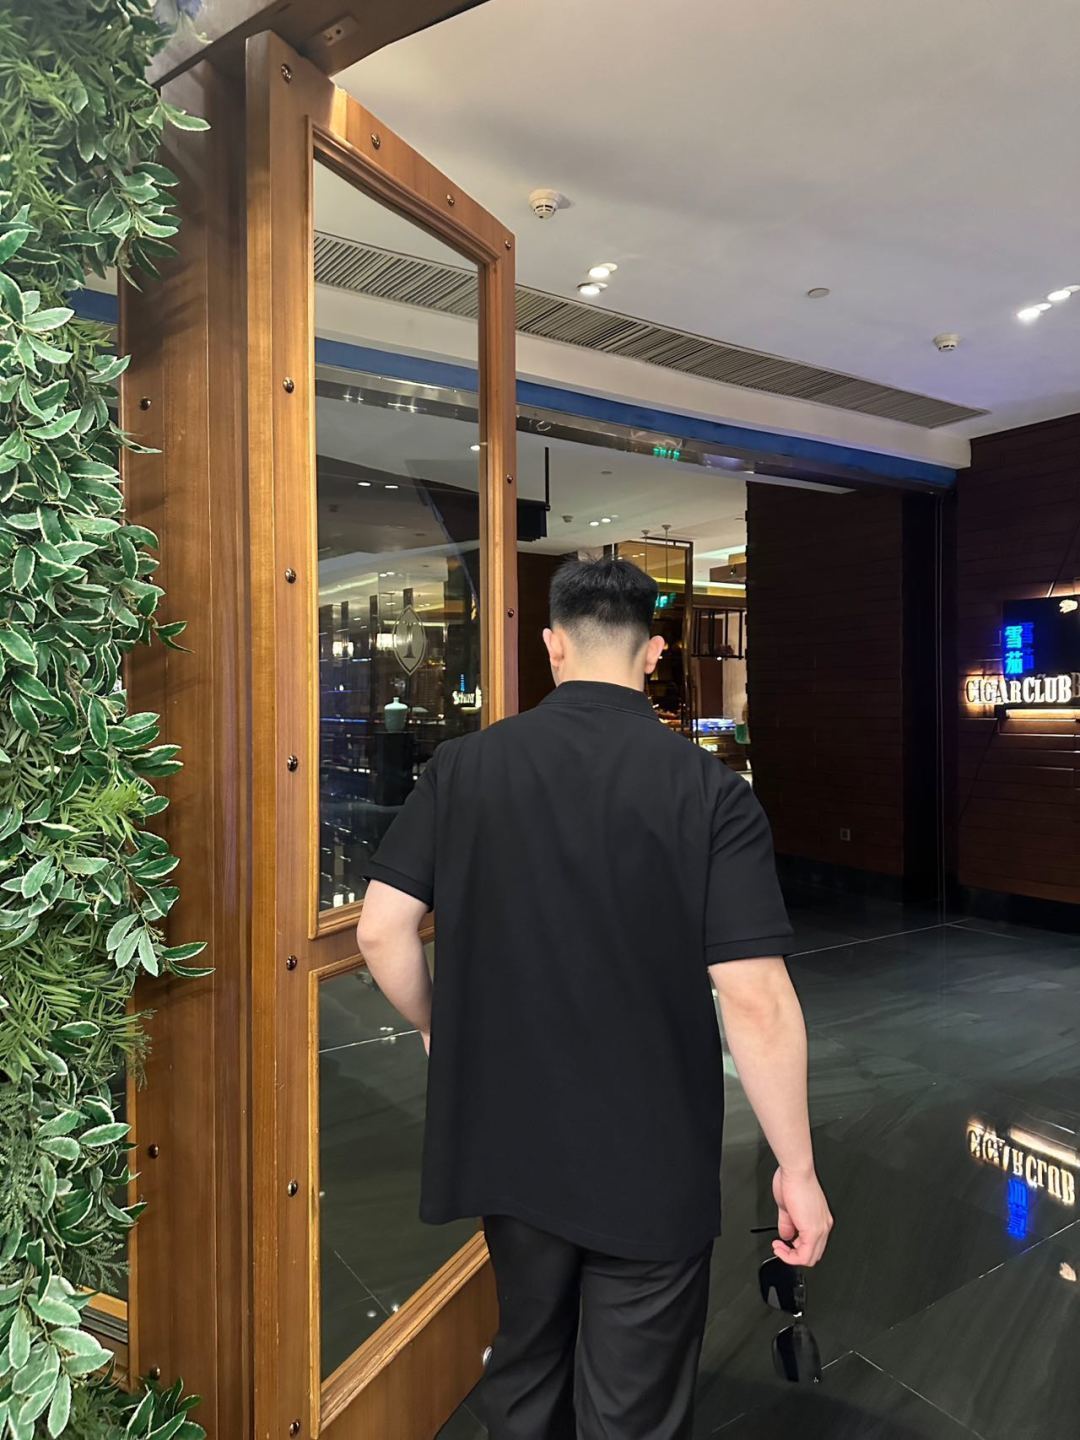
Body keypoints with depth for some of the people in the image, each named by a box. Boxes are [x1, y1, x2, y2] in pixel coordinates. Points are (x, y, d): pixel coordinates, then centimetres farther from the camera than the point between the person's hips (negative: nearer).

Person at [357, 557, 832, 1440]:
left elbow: (382, 933, -7)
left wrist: (444, 1031, 11)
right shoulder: (711, 791, -15)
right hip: (651, 1167, -2)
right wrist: (798, 1169, -4)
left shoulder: (463, 767, -7)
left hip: (507, 1144, 3)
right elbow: (757, 1001, -17)